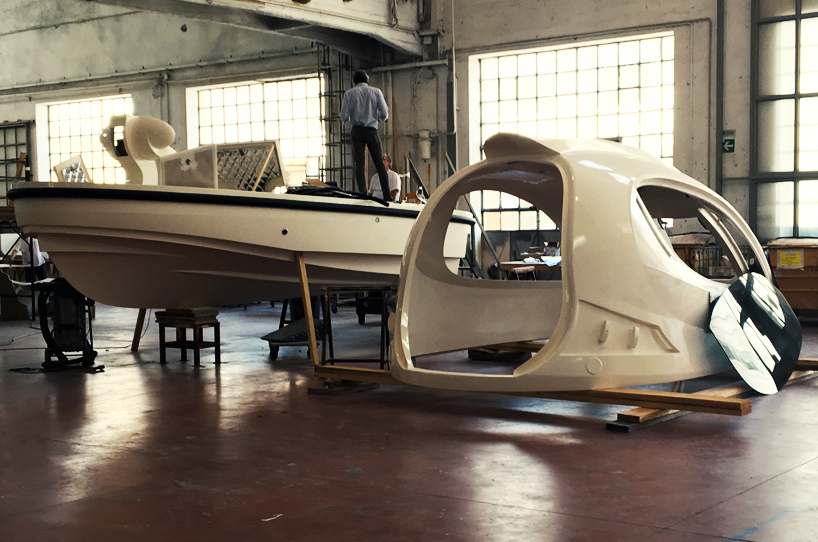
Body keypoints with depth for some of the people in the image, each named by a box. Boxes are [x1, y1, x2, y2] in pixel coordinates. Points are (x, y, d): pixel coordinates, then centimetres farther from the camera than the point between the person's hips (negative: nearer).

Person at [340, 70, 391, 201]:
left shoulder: (349, 93, 4)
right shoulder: (376, 91, 4)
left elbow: (344, 117, -1)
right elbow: (385, 114, 0)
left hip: (357, 131, 0)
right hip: (371, 130, 0)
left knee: (359, 164, -1)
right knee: (379, 163, 5)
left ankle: (363, 194, -10)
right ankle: (387, 194, -1)